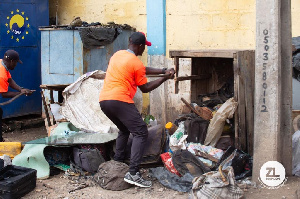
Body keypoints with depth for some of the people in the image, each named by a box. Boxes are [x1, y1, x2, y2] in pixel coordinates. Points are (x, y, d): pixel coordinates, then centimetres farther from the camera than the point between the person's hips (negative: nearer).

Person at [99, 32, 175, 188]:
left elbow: (143, 70, 26)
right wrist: (165, 78, 10)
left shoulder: (118, 54, 20)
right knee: (140, 132, -8)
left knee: (124, 130, 28)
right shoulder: (136, 63, -5)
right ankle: (133, 173, -18)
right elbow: (145, 88, 4)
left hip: (103, 100, 9)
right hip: (119, 100, -9)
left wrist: (163, 71, 23)